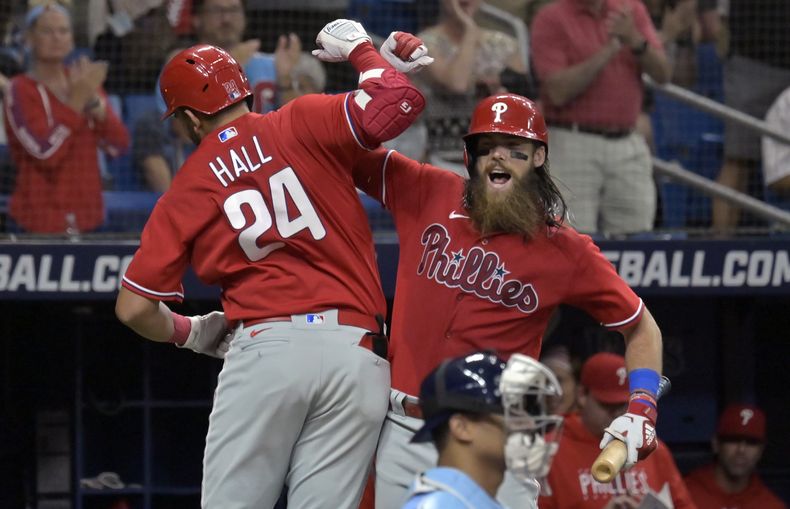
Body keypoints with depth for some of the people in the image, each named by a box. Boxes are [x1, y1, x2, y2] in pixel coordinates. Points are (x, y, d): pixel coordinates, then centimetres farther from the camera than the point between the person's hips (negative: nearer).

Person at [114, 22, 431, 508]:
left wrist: (190, 333, 30)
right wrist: (360, 48, 16)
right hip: (358, 353, 1)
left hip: (264, 351, -1)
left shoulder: (187, 190, 12)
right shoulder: (301, 125, 8)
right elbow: (399, 101, -4)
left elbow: (135, 308, 9)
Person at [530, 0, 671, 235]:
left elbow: (662, 73, 2)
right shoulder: (551, 19, -2)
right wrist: (608, 51, -18)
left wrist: (634, 40, -16)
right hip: (574, 146, -4)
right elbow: (558, 92, -12)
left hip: (628, 145, 4)